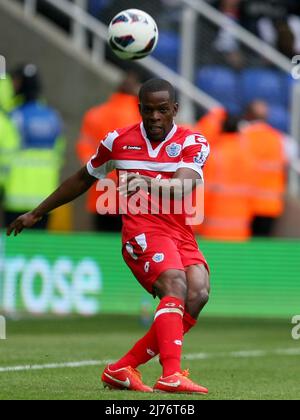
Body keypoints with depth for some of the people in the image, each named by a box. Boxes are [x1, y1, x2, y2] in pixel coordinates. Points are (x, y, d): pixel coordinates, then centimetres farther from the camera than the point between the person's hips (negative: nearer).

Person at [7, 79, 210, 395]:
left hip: (182, 235, 2)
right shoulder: (118, 141, 9)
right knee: (176, 286, -29)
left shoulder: (193, 143, 3)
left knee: (198, 294, -22)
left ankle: (123, 368, -11)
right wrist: (36, 214, 30)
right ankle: (171, 374, -47)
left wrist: (148, 183, -38)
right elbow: (83, 179, 25)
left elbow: (182, 186, -17)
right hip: (142, 230, -2)